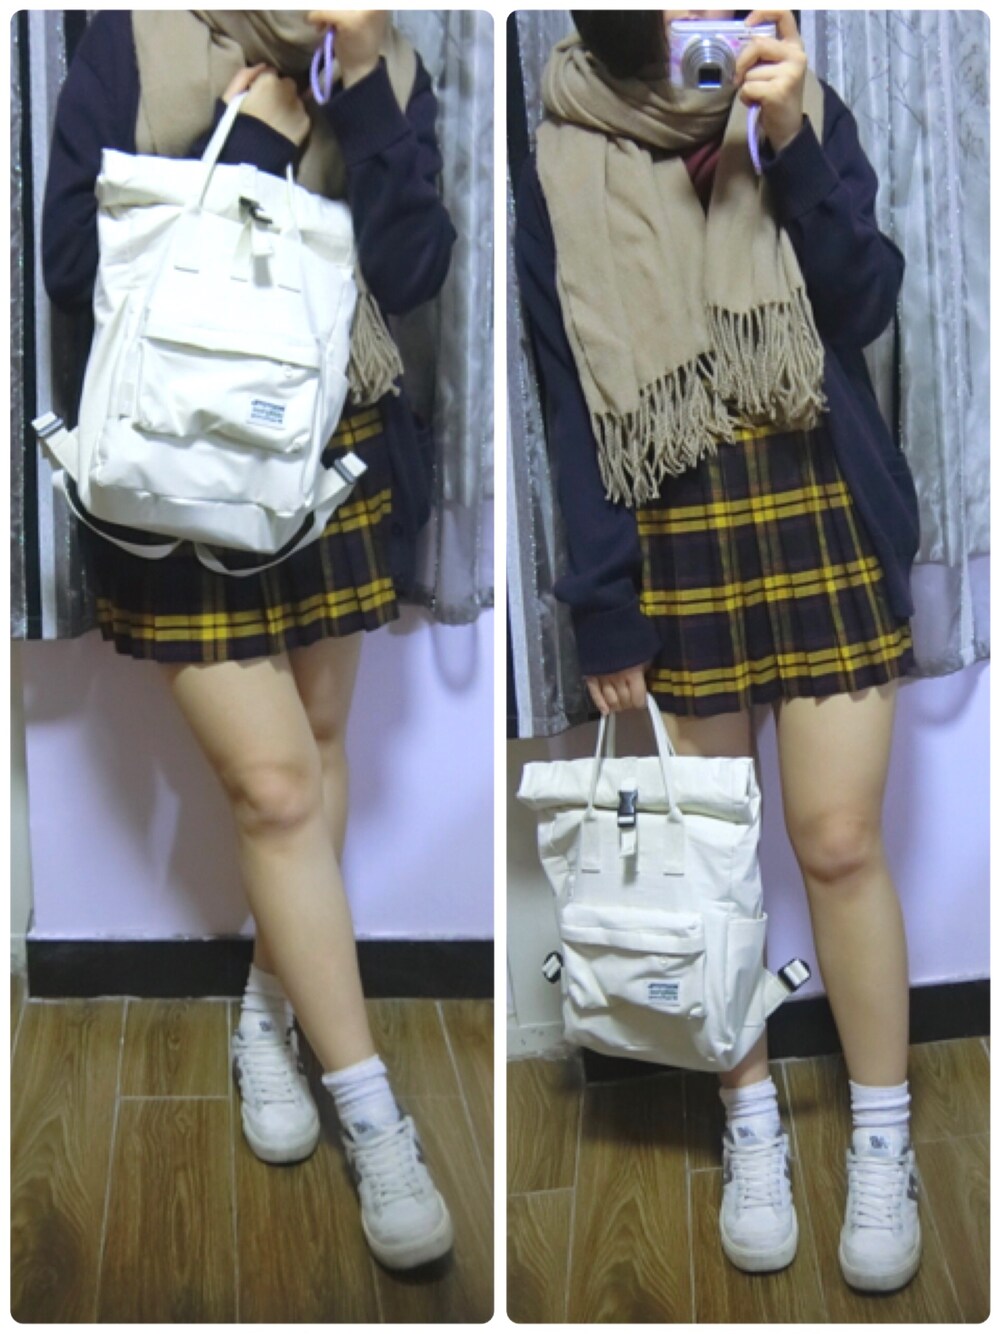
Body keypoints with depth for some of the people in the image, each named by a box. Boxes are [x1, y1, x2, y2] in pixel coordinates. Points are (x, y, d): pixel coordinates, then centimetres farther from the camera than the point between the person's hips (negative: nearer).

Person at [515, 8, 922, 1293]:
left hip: (824, 535, 0)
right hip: (676, 553, 0)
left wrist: (794, 140, -19)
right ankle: (751, 1124, 25)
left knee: (839, 841, -1)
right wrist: (603, 610, -6)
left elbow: (863, 307, -7)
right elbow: (573, 408, -2)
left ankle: (882, 1140, 15)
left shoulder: (809, 114, 5)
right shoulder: (564, 168, 1)